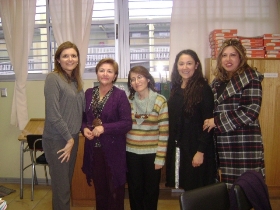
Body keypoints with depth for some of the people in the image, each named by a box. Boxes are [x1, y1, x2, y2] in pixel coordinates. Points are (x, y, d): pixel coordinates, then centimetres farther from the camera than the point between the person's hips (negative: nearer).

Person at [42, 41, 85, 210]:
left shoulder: (76, 80, 9)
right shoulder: (53, 78, -13)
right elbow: (53, 115, -18)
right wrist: (68, 138, -13)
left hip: (73, 138, 7)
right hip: (57, 140, -7)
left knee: (67, 183, 18)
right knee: (61, 187, 4)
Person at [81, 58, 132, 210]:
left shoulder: (120, 95, -10)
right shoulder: (88, 93, 4)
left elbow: (127, 123, -15)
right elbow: (83, 117, 12)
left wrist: (104, 128, -23)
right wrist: (84, 128, -9)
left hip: (113, 150, -4)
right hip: (93, 148, 4)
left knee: (114, 189, 11)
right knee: (99, 187, 19)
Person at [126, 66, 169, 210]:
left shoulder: (160, 101, -8)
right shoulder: (128, 100, 1)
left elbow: (164, 132, -8)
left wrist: (160, 157, -10)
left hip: (151, 153, -2)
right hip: (131, 153, 2)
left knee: (151, 190, 13)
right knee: (134, 190, 15)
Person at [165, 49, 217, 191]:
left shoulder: (203, 89, -10)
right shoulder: (176, 88, 9)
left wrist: (201, 151, -16)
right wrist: (171, 146, 9)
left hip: (196, 149, -6)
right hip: (177, 148, 6)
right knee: (184, 189, 14)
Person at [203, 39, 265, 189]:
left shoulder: (250, 79, -4)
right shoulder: (218, 81, 15)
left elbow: (251, 111, -14)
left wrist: (217, 121, -13)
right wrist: (209, 123, 6)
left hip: (245, 144, -6)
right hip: (223, 143, 6)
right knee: (229, 188, 11)